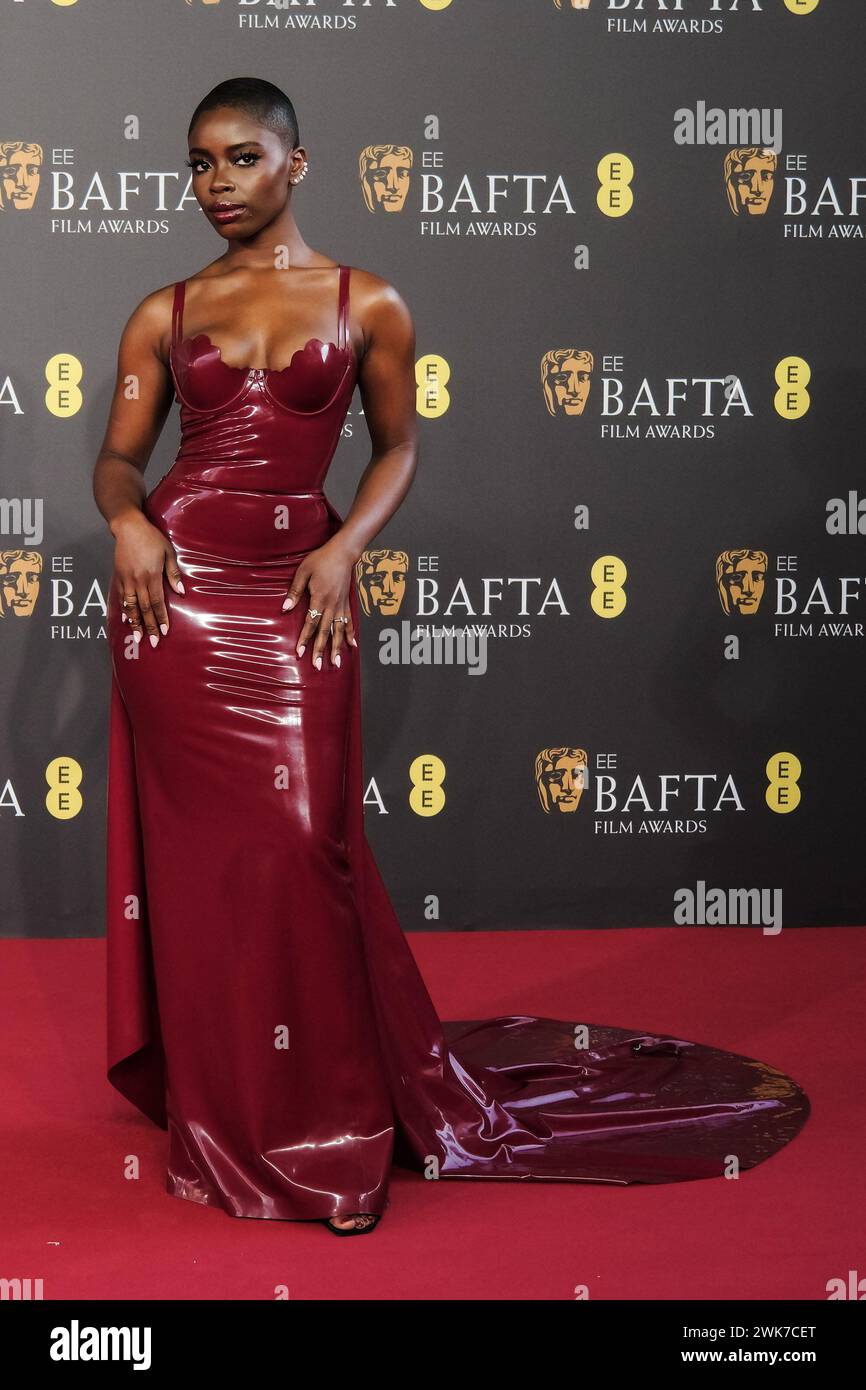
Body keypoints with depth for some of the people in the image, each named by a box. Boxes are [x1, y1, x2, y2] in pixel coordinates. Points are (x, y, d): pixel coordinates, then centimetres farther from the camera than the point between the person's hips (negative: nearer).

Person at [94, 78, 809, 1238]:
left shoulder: (369, 305, 4)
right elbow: (119, 455, 10)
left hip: (296, 591, -2)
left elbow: (399, 447, 10)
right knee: (196, 848, 5)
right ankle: (222, 1111, 21)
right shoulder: (166, 313, 8)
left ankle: (329, 1120, 11)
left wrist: (344, 547, -6)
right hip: (178, 586, 2)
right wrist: (128, 521, -12)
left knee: (300, 846, -6)